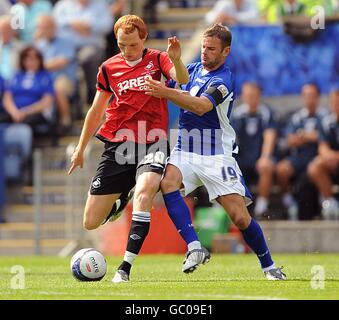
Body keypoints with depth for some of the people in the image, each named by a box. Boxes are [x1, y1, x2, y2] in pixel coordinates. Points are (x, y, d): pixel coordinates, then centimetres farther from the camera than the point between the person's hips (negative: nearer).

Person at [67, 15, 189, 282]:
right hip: (117, 146, 4)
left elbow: (182, 80, -18)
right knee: (91, 222, 2)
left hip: (152, 143, -3)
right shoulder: (109, 68, 9)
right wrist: (80, 149, 22)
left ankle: (125, 267, -32)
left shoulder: (157, 59, 1)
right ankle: (122, 199, 39)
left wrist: (176, 60, -39)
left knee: (144, 190, -35)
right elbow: (96, 111, 20)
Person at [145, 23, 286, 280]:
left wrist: (166, 93, -40)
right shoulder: (194, 68, 10)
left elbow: (201, 106, -29)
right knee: (167, 181, -28)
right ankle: (195, 249, -31)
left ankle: (269, 266, 14)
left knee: (240, 216, -9)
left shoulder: (223, 80, -12)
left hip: (216, 153, -5)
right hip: (185, 149, 5)